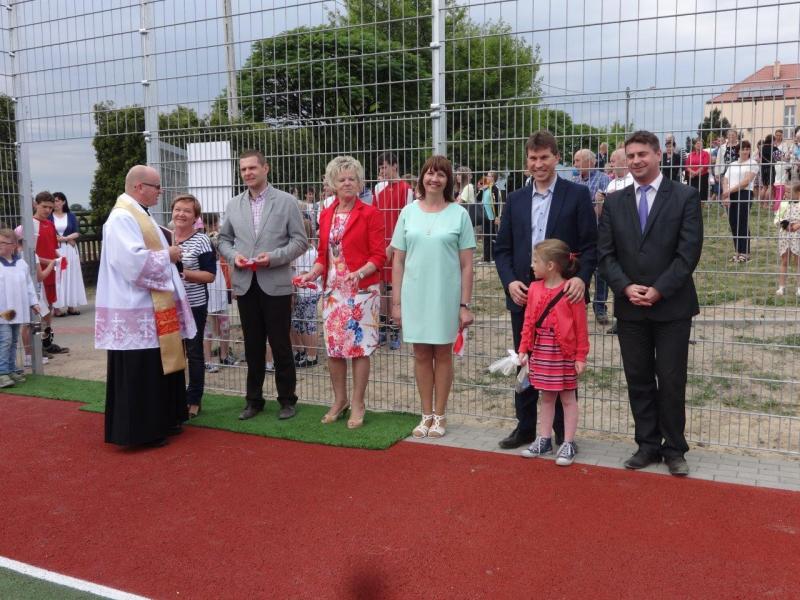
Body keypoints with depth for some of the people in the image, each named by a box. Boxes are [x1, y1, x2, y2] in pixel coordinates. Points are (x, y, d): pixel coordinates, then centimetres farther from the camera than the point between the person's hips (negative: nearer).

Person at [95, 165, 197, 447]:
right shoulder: (123, 217, -18)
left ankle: (159, 421, 28)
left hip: (153, 307, 11)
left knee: (158, 367, 17)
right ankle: (139, 430, 8)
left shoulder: (138, 214, 15)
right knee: (140, 373, -2)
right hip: (136, 311, -11)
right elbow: (133, 260, -28)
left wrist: (168, 253, 7)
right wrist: (167, 255, -15)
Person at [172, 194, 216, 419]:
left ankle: (194, 400, 17)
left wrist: (183, 272, -21)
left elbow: (210, 275, -11)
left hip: (194, 305, -4)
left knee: (194, 352, 6)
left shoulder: (201, 241, -9)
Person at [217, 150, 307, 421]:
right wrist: (233, 255, -5)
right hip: (245, 284, 4)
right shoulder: (233, 205, 11)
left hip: (275, 284, -3)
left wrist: (273, 256, -17)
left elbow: (300, 240, -3)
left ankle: (287, 399, 17)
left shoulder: (286, 201, -1)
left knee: (281, 345, 3)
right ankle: (254, 399, 22)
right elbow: (224, 239, 16)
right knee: (253, 345, 11)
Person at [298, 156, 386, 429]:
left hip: (362, 290, -5)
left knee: (359, 347, 1)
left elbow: (378, 255, -8)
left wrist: (360, 273, -24)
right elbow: (323, 255, 14)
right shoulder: (326, 215, 10)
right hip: (333, 290, 5)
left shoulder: (370, 214, -5)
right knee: (333, 347, 9)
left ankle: (357, 404, 14)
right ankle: (339, 401, 25)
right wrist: (312, 274, -3)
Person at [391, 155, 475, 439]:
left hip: (446, 295, -2)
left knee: (443, 353, 8)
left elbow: (466, 265, -1)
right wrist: (396, 301, 2)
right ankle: (426, 414, 21)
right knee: (421, 354, 9)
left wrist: (465, 305, -5)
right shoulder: (409, 212, 4)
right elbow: (398, 261, 6)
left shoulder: (459, 214, -1)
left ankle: (439, 415, 20)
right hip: (414, 295, 2)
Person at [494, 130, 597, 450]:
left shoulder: (577, 194, -1)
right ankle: (525, 427, 26)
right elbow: (502, 248, 9)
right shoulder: (516, 199, 10)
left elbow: (590, 245, -4)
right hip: (523, 294, 4)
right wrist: (510, 282, -6)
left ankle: (564, 432, 18)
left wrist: (582, 278, -20)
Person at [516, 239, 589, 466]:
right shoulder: (534, 289, 3)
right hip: (540, 351, 5)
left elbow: (581, 326, -10)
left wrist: (581, 356, -8)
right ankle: (544, 440, 24)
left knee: (568, 398, 7)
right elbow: (528, 321, 7)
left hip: (564, 353, -5)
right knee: (546, 397, 15)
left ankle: (568, 444, 15)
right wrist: (523, 349, 5)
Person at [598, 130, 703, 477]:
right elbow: (606, 254, 4)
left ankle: (674, 449, 18)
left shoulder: (685, 197, -1)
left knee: (671, 381, 3)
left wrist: (659, 290, -15)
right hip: (629, 307, 3)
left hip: (672, 307, -3)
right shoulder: (614, 203, 8)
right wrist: (626, 287, -12)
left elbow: (689, 252, -8)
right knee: (638, 380, 9)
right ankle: (648, 445, 21)